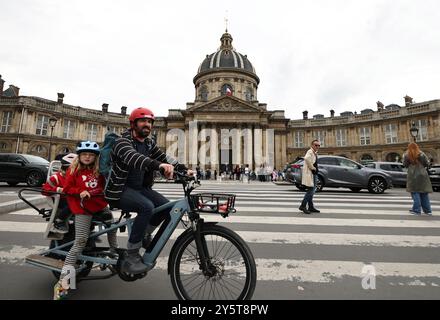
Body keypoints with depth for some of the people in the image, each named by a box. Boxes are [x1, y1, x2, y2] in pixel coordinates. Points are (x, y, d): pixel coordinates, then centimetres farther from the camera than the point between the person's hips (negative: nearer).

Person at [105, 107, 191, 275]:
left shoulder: (149, 144, 8)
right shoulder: (122, 141, -14)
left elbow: (164, 157, -4)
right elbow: (133, 157, -36)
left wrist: (183, 169, -21)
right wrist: (158, 165, -53)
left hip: (140, 187, 7)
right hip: (120, 189, -6)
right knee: (147, 207, -31)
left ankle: (144, 234, 15)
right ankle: (131, 257, -17)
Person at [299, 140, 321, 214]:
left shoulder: (315, 153, 17)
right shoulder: (310, 152, -14)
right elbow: (306, 158, -36)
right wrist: (312, 167, -25)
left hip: (314, 174, 10)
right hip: (309, 174, -10)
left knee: (312, 190, 13)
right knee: (310, 190, -9)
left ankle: (311, 207, 21)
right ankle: (303, 206, -1)